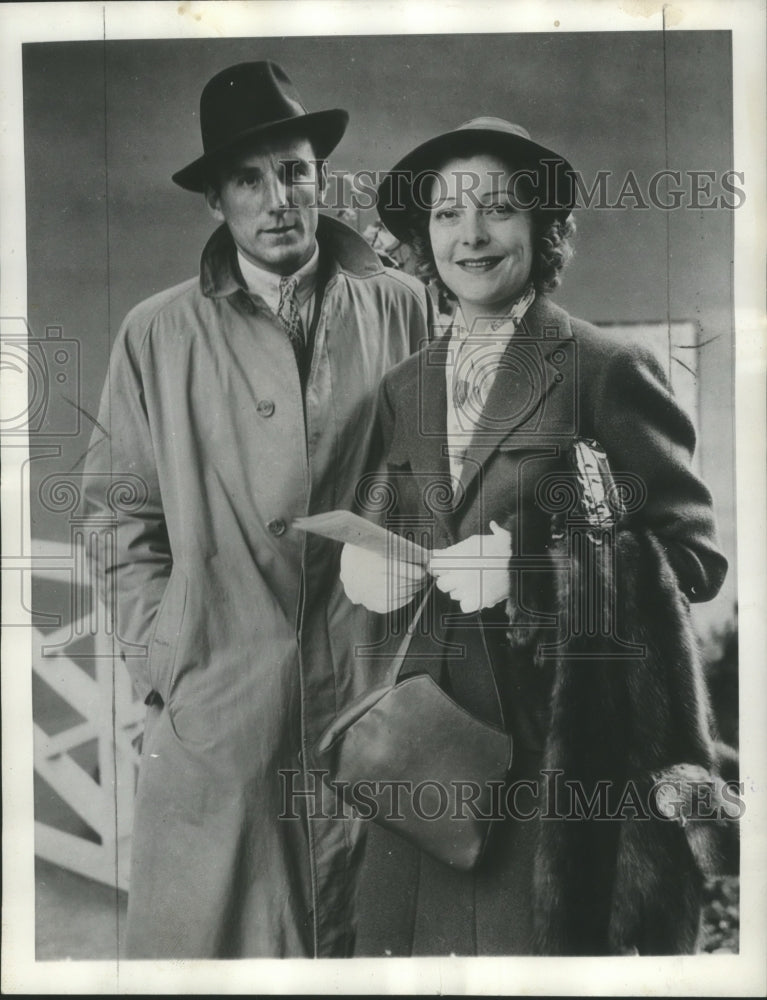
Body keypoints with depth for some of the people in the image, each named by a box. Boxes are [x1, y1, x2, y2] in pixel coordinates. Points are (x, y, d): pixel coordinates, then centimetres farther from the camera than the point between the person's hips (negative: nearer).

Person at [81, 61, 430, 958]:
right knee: (201, 935, 10)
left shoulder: (402, 309, 1)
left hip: (376, 698, 1)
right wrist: (159, 661, -1)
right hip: (212, 710, 0)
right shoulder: (156, 336, 2)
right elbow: (123, 518, 5)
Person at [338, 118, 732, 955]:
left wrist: (527, 570, -18)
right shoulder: (401, 389, 12)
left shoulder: (609, 369, -5)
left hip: (564, 737, -4)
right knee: (418, 938, 9)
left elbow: (692, 554, -8)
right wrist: (369, 568, -3)